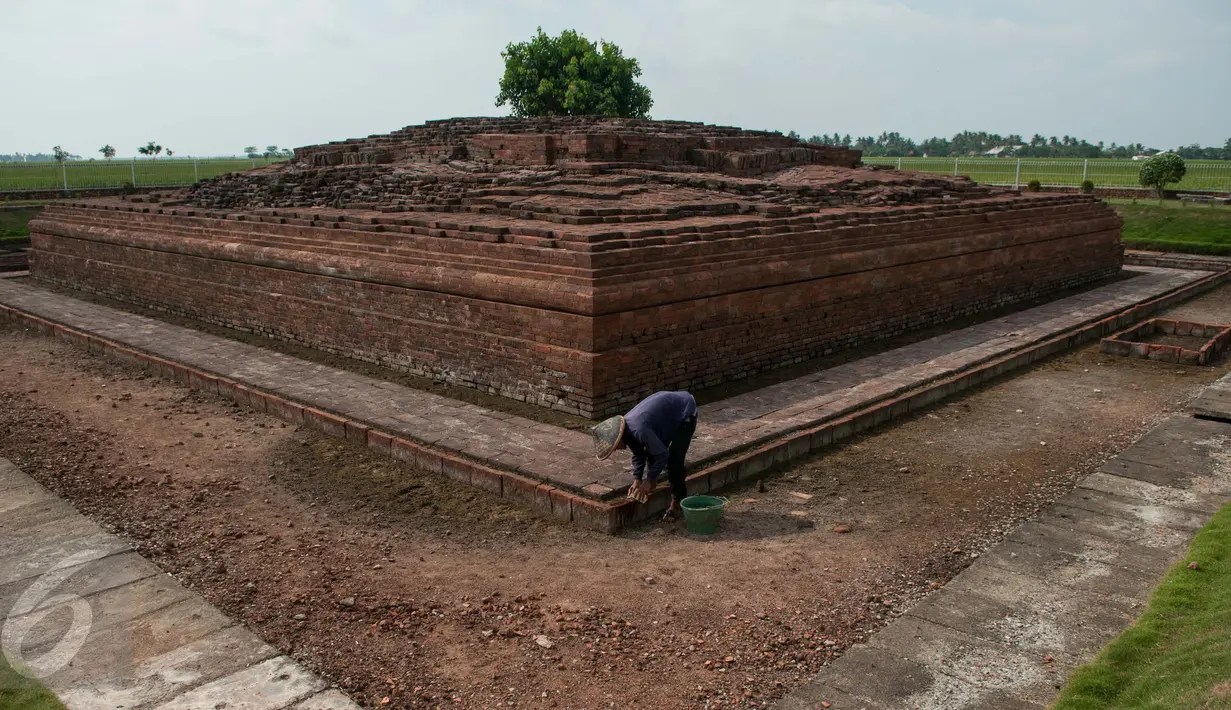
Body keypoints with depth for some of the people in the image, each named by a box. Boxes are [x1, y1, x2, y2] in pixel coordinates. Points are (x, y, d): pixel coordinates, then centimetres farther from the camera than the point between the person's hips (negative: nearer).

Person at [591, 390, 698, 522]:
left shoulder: (638, 430, -35)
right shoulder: (627, 430, -7)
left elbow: (662, 454, -29)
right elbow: (638, 454, 7)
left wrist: (649, 480, -19)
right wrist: (637, 480, -1)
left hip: (685, 411, -9)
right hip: (669, 412, 9)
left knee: (674, 459, -14)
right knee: (652, 451, 6)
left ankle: (678, 502, 0)